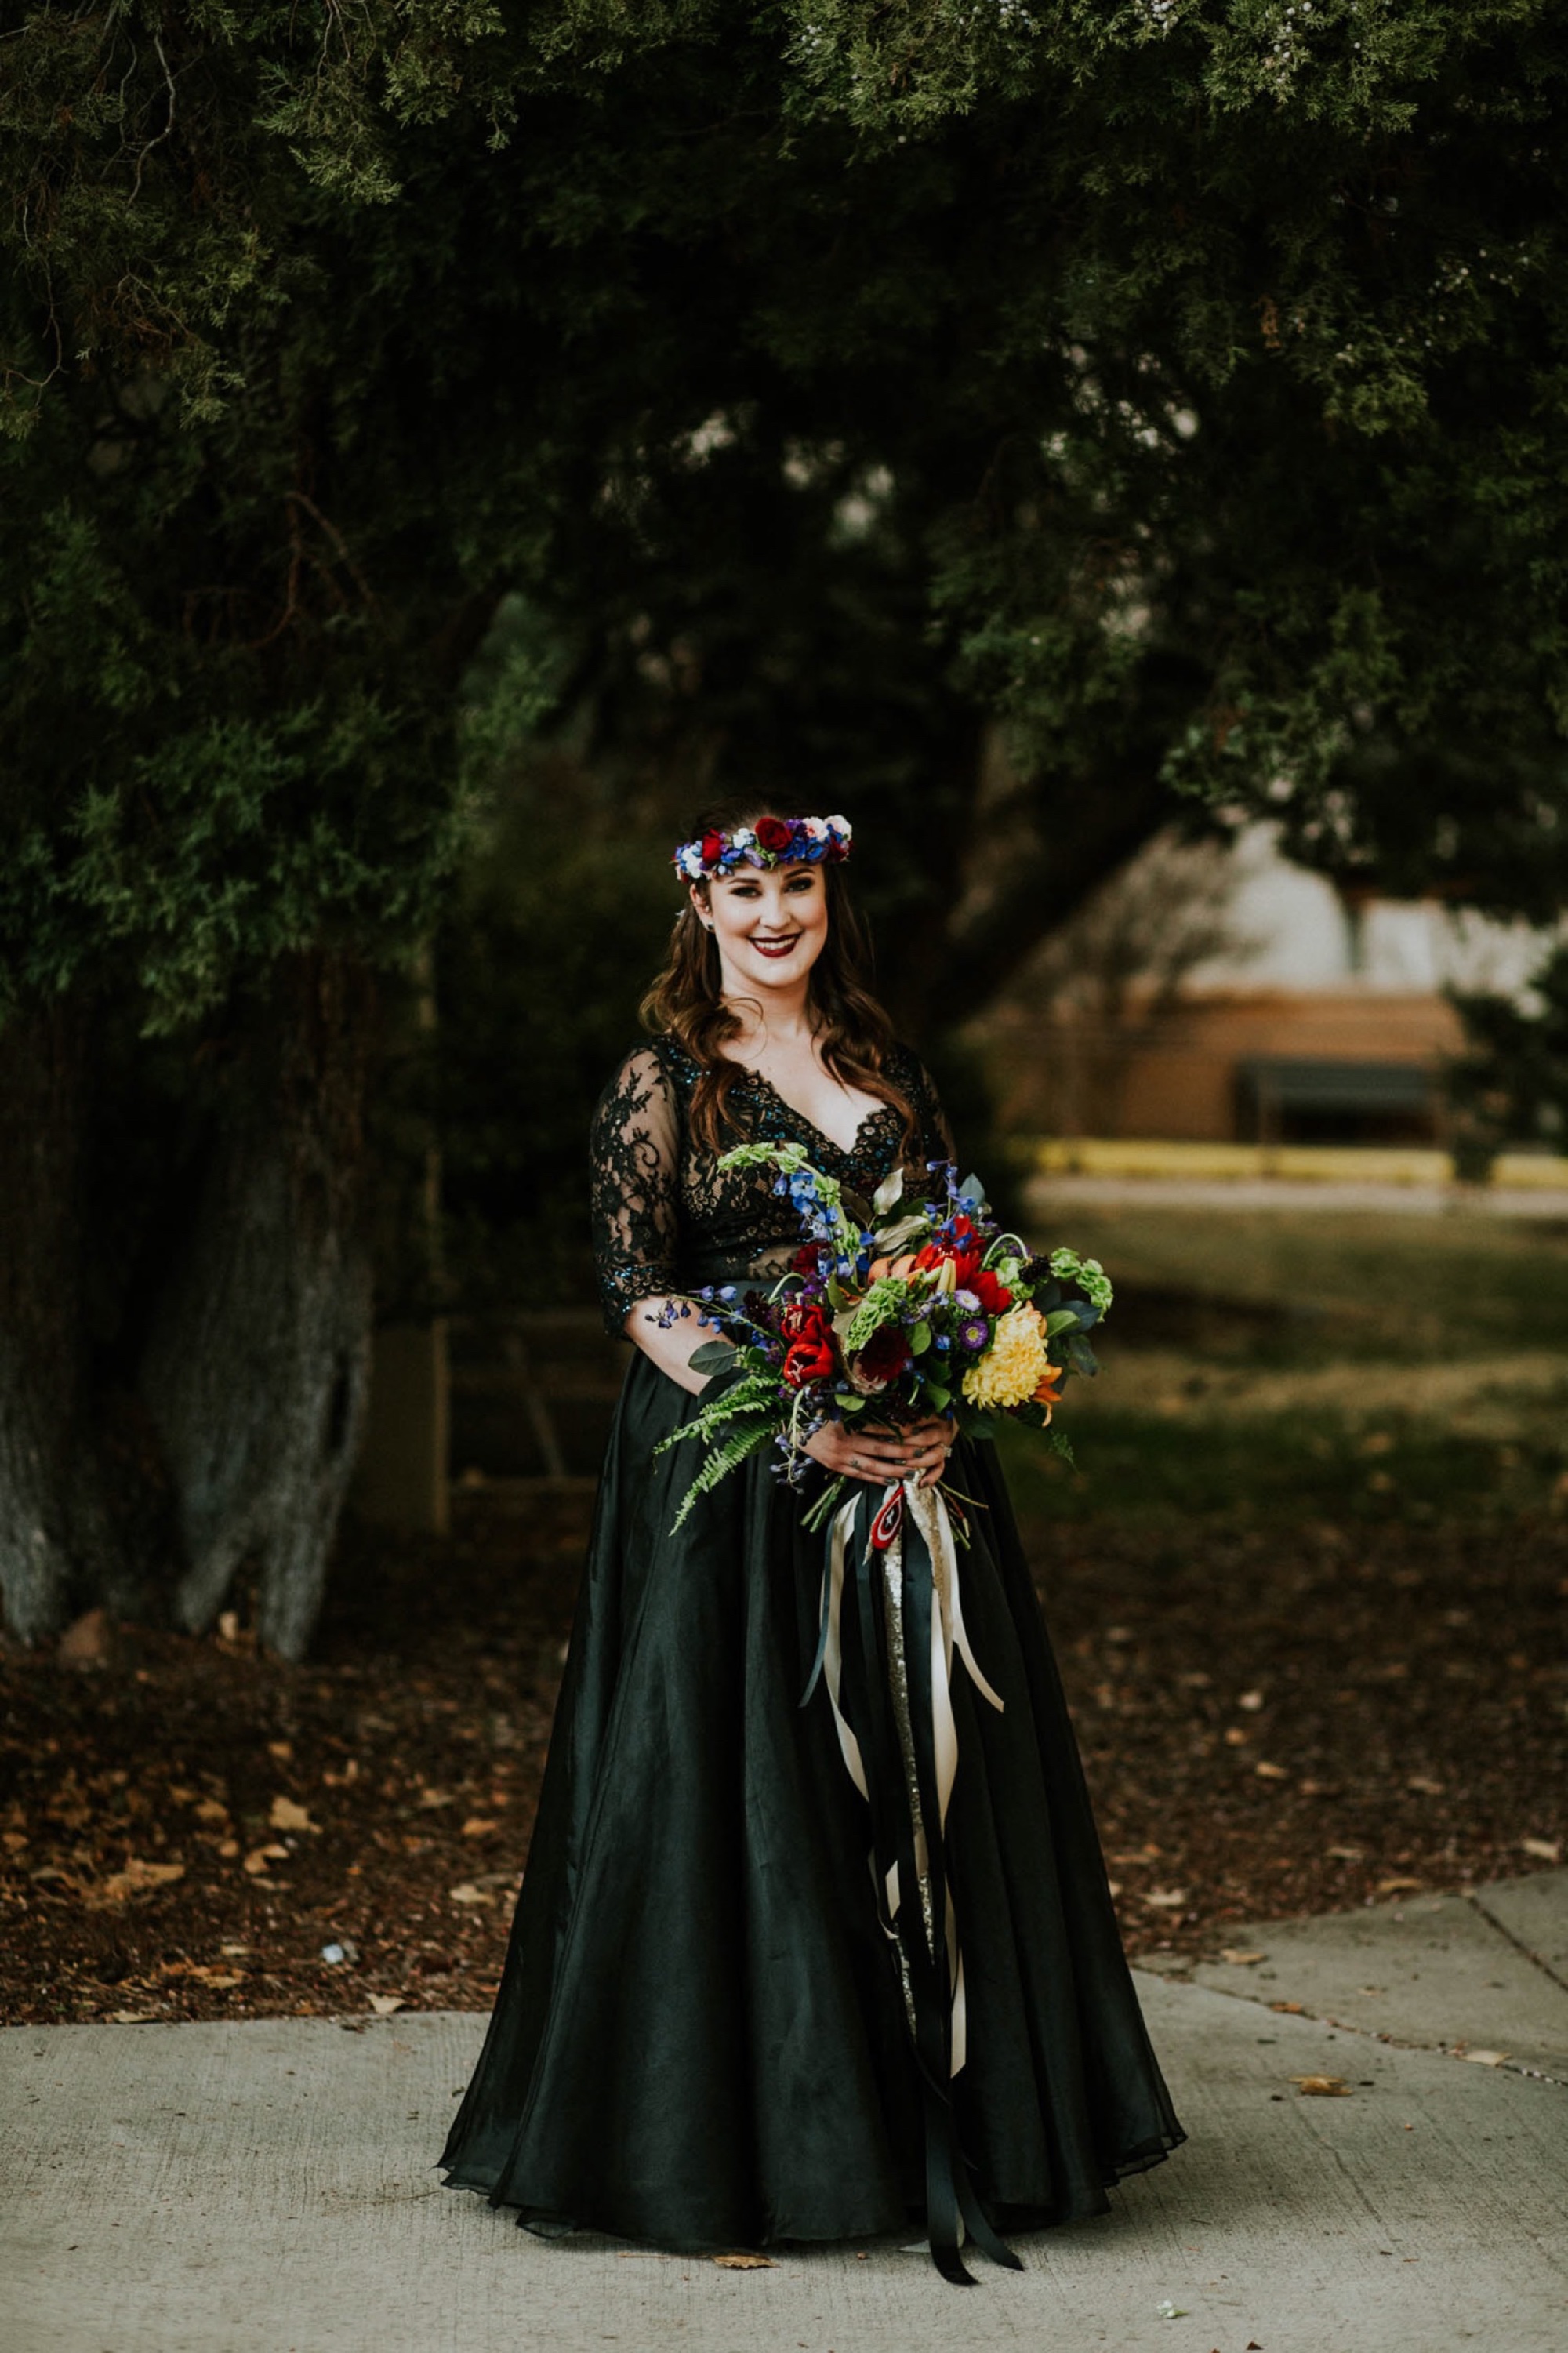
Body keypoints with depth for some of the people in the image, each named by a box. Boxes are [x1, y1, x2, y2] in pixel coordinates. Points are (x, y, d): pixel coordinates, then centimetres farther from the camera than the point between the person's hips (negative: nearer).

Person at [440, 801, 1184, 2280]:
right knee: (738, 1786, -2)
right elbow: (637, 1296, -8)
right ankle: (724, 2147, 8)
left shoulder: (879, 1064, 13)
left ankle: (940, 2128, 15)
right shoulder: (665, 1080, -2)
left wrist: (942, 1405, -6)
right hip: (732, 1474, -5)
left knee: (925, 1774, 6)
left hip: (910, 1460, 5)